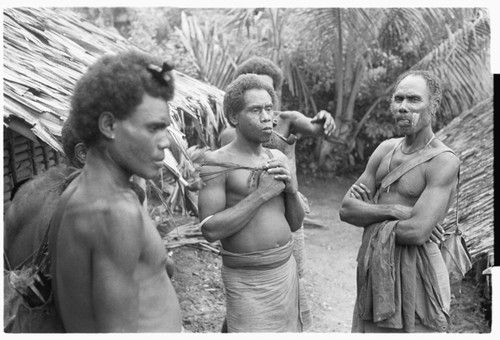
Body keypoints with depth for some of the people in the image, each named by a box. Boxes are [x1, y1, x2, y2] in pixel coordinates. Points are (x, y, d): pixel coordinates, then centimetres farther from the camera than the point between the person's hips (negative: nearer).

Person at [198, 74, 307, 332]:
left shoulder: (278, 158, 6)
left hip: (287, 269, 6)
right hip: (248, 279, -6)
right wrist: (261, 194, -21)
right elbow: (210, 230, -20)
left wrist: (292, 191, -9)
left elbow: (295, 224, 10)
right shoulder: (217, 163, -12)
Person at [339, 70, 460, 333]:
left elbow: (416, 232, -26)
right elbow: (346, 209, -1)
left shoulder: (443, 162, -15)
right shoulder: (386, 149, 4)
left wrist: (369, 216, -10)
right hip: (373, 270, 6)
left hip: (415, 274, -6)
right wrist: (393, 210, -15)